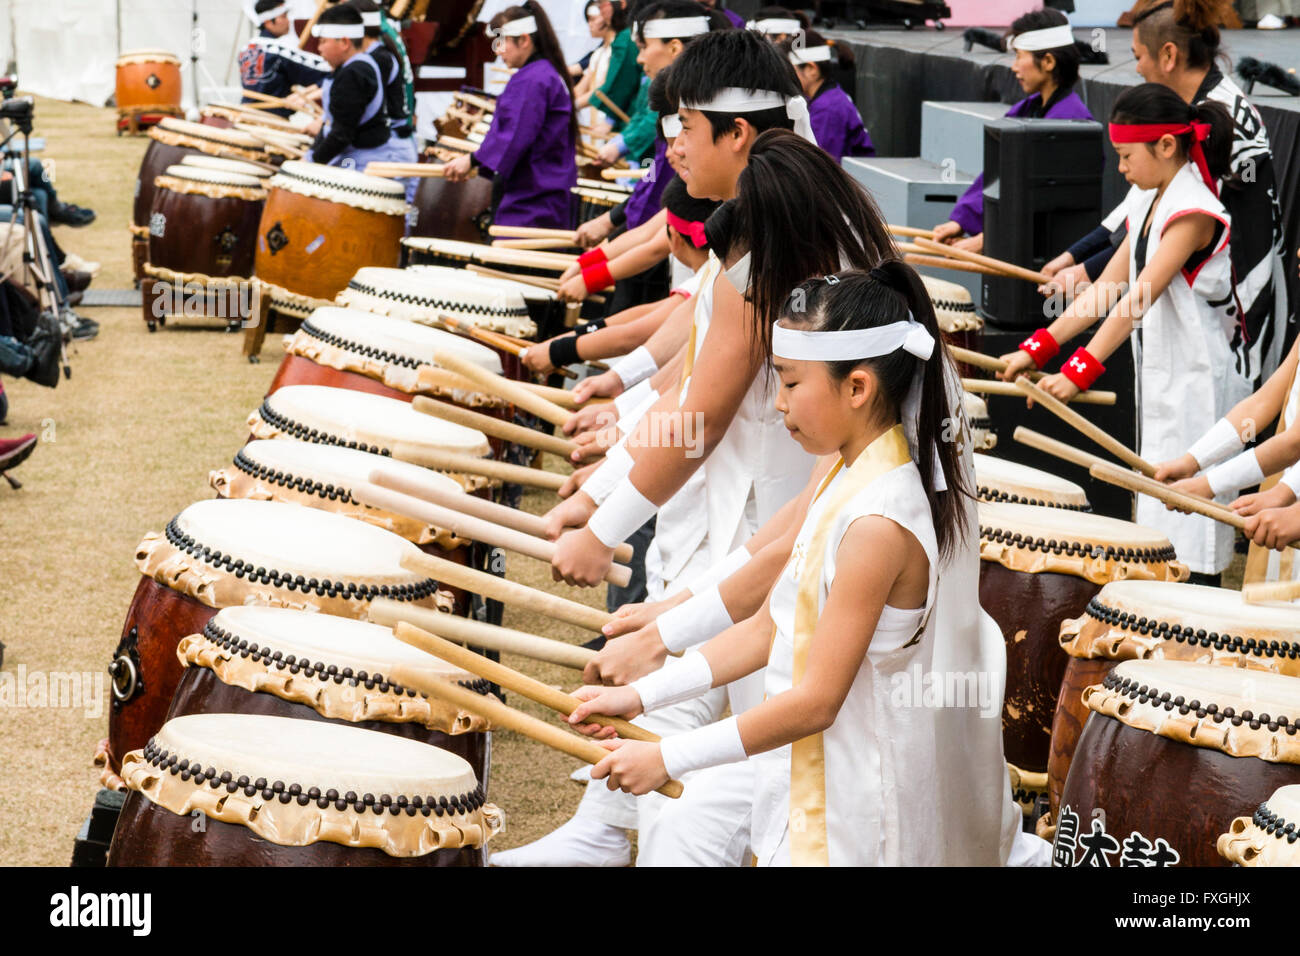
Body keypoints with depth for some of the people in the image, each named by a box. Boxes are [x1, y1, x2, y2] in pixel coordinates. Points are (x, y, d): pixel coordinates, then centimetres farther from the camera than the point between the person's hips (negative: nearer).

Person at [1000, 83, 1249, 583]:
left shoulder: (1193, 212, -18)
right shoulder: (1150, 203, 11)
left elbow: (1138, 300, -25)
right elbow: (1108, 286, 11)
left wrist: (1080, 370, -31)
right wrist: (1038, 348, 4)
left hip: (1197, 387, -10)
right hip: (1160, 383, 10)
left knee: (1189, 545, -7)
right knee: (1159, 526, 14)